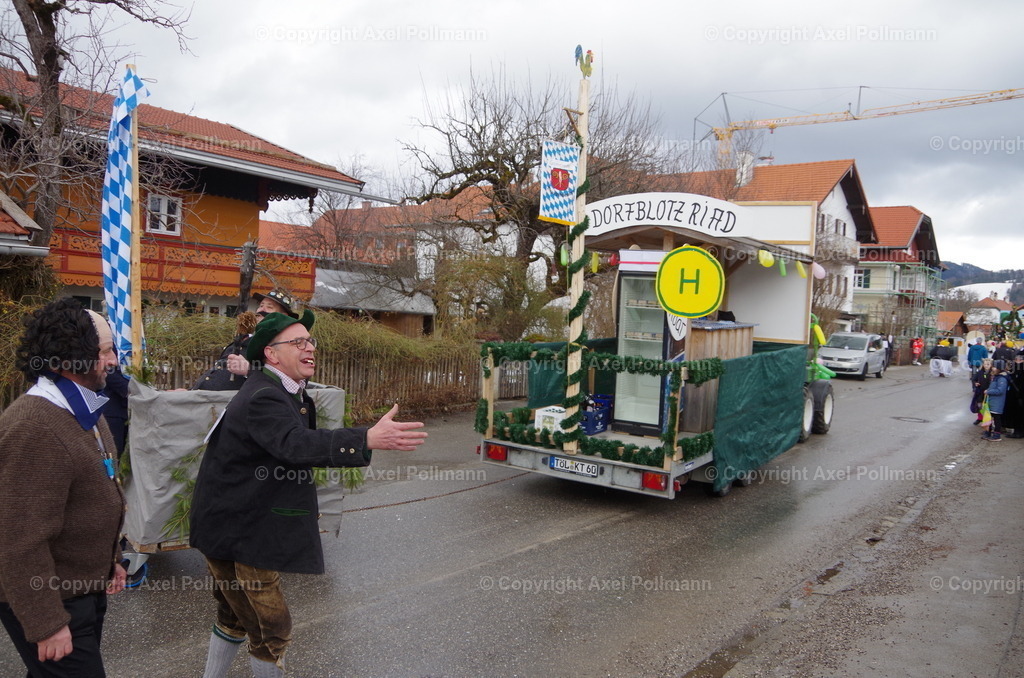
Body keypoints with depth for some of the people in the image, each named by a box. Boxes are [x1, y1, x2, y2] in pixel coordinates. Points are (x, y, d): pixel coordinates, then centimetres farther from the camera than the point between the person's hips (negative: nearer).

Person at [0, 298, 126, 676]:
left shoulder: (84, 411, 7)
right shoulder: (34, 429, -26)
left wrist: (110, 560, 21)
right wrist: (46, 625, -22)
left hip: (86, 586, 9)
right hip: (51, 599, -9)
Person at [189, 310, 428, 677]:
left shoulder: (287, 392, 4)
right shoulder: (262, 398, -27)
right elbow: (297, 444, -47)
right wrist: (368, 440, -59)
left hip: (246, 524, 11)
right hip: (237, 533, -10)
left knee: (235, 616, 26)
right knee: (271, 628, 0)